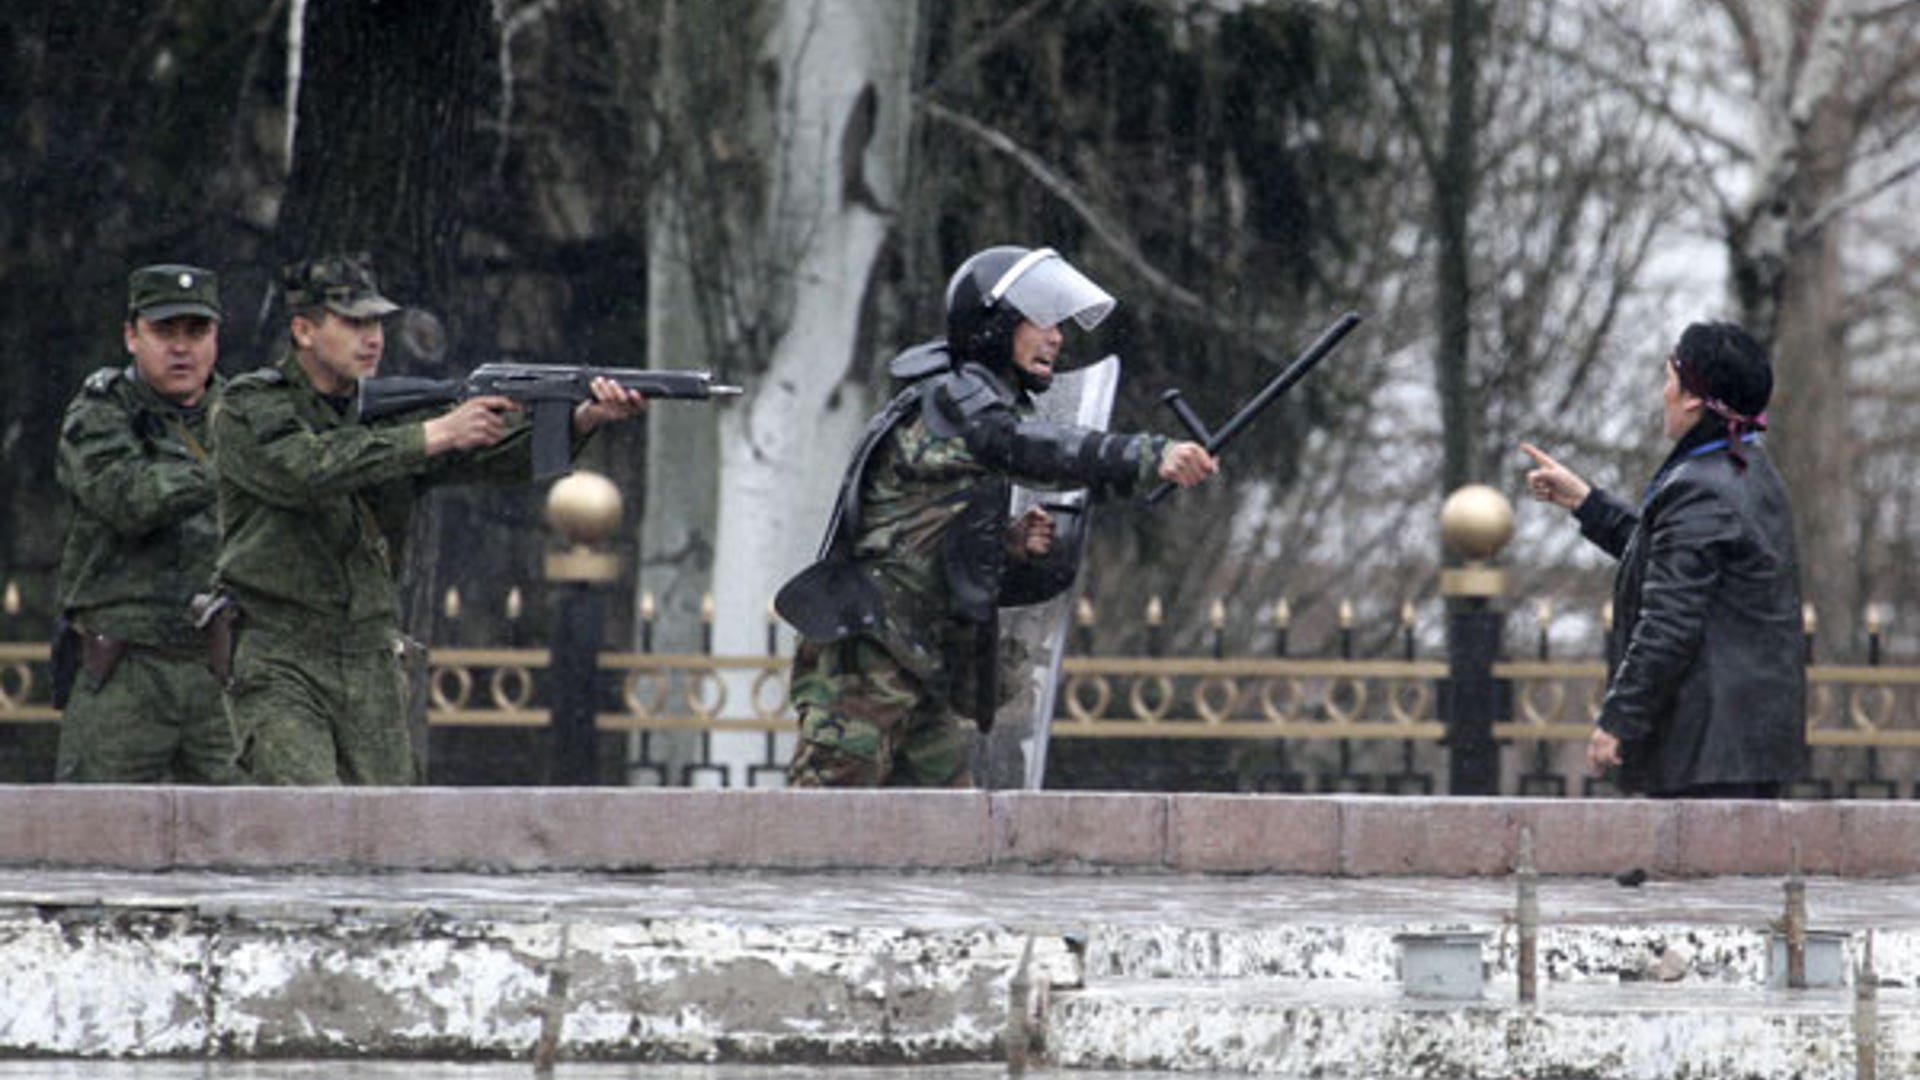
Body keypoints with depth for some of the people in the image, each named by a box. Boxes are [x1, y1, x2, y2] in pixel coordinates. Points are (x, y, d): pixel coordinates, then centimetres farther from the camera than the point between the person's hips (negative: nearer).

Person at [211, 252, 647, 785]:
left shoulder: (390, 411, 9)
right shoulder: (248, 410, -5)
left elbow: (499, 451, -2)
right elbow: (310, 469, -25)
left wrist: (584, 418, -21)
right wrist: (437, 435, -27)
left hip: (372, 662, 5)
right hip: (278, 670, -5)